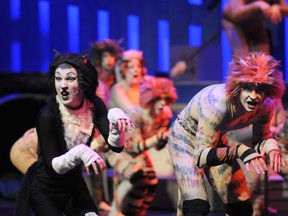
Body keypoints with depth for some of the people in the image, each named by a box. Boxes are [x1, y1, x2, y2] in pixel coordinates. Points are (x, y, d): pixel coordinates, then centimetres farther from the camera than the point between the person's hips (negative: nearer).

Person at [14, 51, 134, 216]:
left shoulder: (94, 105, -13)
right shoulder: (48, 115, -27)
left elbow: (116, 146, -20)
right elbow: (52, 167, -27)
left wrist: (116, 117, -38)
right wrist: (79, 152, -43)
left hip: (74, 186, 5)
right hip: (43, 190, -5)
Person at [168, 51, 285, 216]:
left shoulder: (265, 106, -22)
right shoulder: (217, 103, -39)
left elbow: (260, 140, -5)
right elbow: (200, 157, -36)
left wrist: (271, 145, -30)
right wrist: (238, 150, -51)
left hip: (215, 140, 6)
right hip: (185, 137, -6)